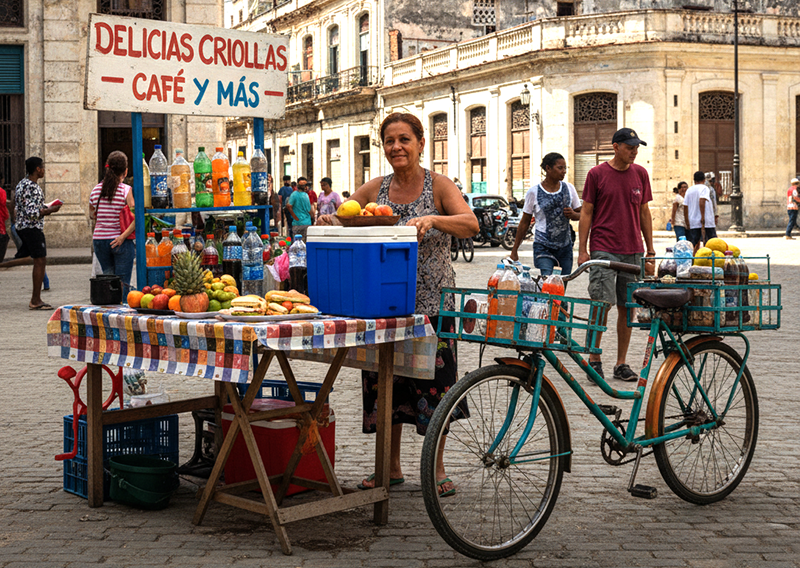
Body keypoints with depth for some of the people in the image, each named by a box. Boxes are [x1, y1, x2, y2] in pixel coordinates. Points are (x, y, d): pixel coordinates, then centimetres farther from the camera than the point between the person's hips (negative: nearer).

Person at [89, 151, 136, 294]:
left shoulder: (96, 190, 3)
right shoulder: (127, 191, -11)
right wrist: (123, 236, -18)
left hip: (99, 239, 4)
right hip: (121, 242, -4)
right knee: (122, 282, 2)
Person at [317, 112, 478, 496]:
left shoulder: (438, 185, -3)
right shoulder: (376, 188, 8)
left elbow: (471, 224, -17)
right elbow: (339, 217, 8)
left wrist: (432, 219, -35)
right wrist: (327, 220, -16)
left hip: (431, 302, -3)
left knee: (433, 382, -2)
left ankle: (436, 469, 14)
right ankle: (391, 467, 21)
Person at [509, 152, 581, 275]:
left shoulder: (569, 188, 7)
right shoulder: (534, 192, -2)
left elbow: (580, 215, 15)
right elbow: (524, 223, 5)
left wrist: (573, 214, -10)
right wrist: (514, 250, 7)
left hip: (565, 247, 4)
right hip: (543, 247, -4)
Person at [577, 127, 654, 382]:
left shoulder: (640, 174, 9)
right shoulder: (597, 174, -2)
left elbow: (644, 212, 14)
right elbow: (586, 213, 0)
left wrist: (650, 250, 11)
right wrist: (582, 250, -5)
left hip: (633, 251, 4)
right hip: (603, 250, -4)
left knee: (627, 308, 5)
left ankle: (621, 364, 13)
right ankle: (594, 360, 5)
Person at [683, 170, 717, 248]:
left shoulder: (689, 190, 12)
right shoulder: (704, 188, -4)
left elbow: (685, 207, 11)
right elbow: (702, 201, -20)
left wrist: (687, 221, 17)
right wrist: (703, 217, -22)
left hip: (693, 222, 5)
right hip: (707, 221, -5)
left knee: (694, 245, 4)